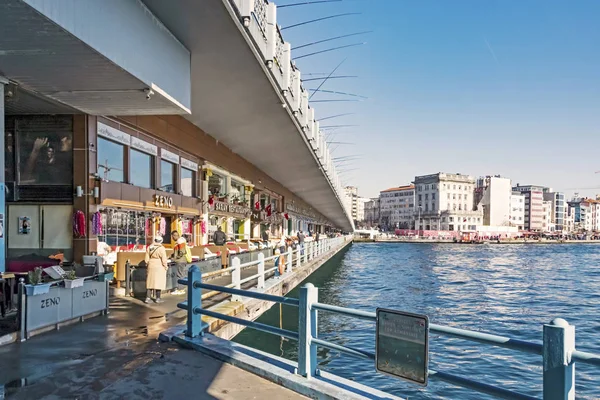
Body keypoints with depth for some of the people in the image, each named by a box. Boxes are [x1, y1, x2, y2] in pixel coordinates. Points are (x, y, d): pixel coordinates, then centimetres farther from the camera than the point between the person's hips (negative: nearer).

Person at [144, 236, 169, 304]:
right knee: (159, 282, 2)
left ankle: (147, 298, 8)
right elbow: (164, 260, -13)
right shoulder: (161, 248, -14)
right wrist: (166, 267, 1)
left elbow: (147, 259, 7)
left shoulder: (149, 248, 3)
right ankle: (157, 298, 7)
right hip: (159, 267, -5)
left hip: (151, 267, 5)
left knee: (150, 282, 10)